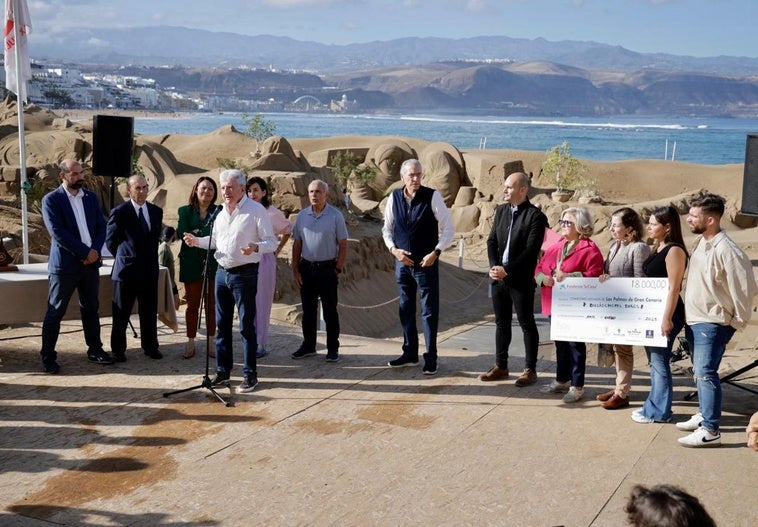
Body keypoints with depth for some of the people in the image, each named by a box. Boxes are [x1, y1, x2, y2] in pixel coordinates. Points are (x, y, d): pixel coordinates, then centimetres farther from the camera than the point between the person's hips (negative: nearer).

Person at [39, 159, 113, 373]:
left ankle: (95, 350, 24)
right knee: (55, 312, 1)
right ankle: (48, 357, 8)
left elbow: (101, 226, 8)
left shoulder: (91, 197, 10)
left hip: (91, 262, 5)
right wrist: (85, 252, -16)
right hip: (65, 263, -5)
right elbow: (57, 233, -15)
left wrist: (95, 251, -8)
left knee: (91, 309, 13)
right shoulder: (51, 200, -7)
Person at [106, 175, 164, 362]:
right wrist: (123, 258, 5)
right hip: (126, 270, -4)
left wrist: (150, 258, 12)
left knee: (149, 312, 11)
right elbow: (110, 241, 1)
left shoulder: (156, 211, 7)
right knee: (121, 313, 5)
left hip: (150, 270, 4)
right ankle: (118, 350, 15)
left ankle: (150, 346, 22)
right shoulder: (119, 213, -7)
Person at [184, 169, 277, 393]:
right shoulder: (222, 212, 13)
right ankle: (223, 371, 21)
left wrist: (256, 247, -30)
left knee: (246, 325, -2)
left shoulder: (256, 210, -9)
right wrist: (197, 241, 7)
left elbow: (271, 242, -11)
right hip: (222, 272, 7)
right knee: (222, 324, 12)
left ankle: (250, 375, 5)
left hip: (244, 274, -7)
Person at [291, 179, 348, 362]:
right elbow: (297, 244, 10)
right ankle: (308, 346, 22)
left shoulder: (336, 216, -3)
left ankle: (333, 348, 9)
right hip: (306, 267, 4)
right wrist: (295, 270, 5)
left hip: (327, 269, -3)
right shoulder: (302, 215, 7)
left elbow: (343, 245, -2)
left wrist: (338, 269, -7)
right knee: (308, 310, 11)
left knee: (330, 311, 1)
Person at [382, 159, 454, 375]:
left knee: (429, 310, 1)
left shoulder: (432, 196, -10)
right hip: (402, 261, 4)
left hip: (426, 262, -4)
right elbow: (387, 228, 10)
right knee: (406, 309, 14)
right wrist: (393, 249, -5)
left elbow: (448, 229, -7)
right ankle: (410, 353, 27)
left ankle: (430, 357, 10)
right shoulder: (394, 198, 1)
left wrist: (436, 252, -15)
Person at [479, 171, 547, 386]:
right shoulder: (501, 211, 10)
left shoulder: (535, 216, -11)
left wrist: (507, 270, -18)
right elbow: (492, 241, 9)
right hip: (499, 277, 6)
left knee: (527, 324, 3)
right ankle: (500, 367, 22)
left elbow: (531, 250, -16)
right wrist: (494, 266, -7)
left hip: (521, 280, -6)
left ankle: (530, 370, 11)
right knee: (501, 323, 13)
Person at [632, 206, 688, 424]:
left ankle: (658, 412, 6)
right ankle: (654, 406, 25)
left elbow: (674, 288, -19)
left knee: (659, 361, -3)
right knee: (654, 360, 15)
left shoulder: (674, 251, -15)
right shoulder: (658, 249, 13)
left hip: (665, 312, -10)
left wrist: (667, 318, -22)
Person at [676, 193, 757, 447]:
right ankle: (703, 414, 33)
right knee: (700, 371, 18)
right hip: (696, 319, 9)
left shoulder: (727, 251, -22)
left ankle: (710, 430, -8)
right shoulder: (700, 242, 6)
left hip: (714, 323, -9)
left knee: (705, 373, -11)